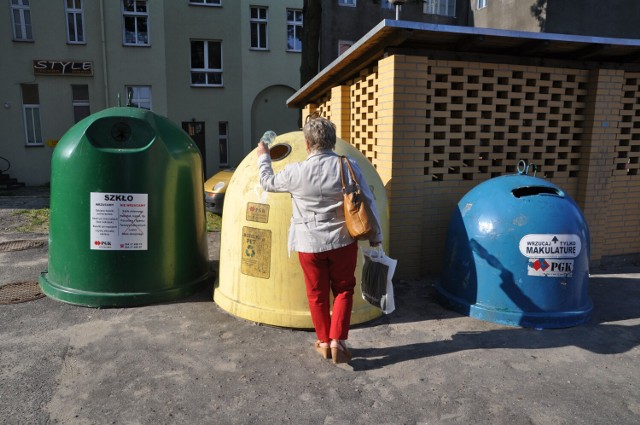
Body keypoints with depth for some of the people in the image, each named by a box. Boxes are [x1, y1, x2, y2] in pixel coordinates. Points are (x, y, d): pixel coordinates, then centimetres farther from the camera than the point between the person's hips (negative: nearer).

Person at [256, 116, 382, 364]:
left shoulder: (296, 172, -10)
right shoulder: (348, 166, -8)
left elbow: (268, 183, 9)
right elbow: (368, 203, -2)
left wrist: (263, 157, 26)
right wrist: (375, 235, 11)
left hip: (309, 244, 0)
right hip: (343, 241, 1)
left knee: (317, 294, 15)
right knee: (343, 290, 17)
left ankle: (324, 342, 29)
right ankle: (337, 342, 12)